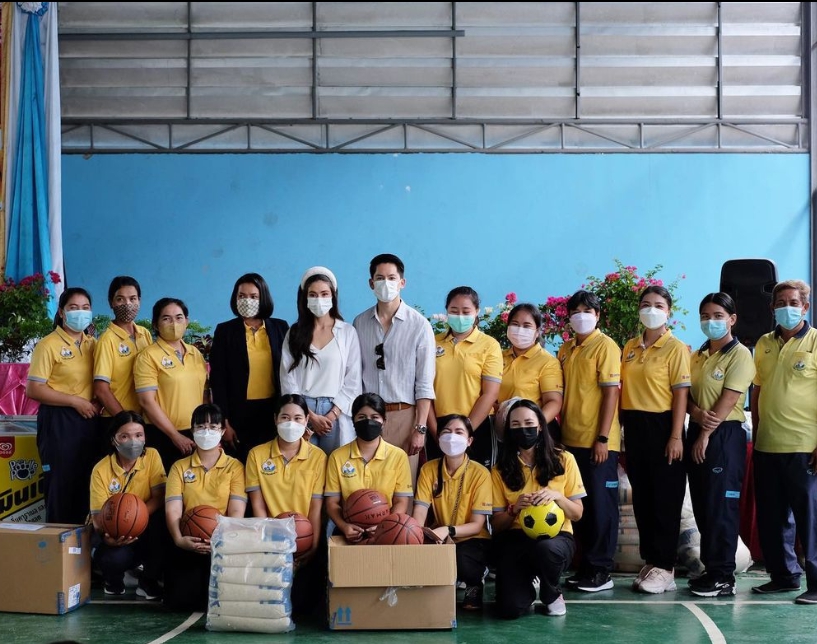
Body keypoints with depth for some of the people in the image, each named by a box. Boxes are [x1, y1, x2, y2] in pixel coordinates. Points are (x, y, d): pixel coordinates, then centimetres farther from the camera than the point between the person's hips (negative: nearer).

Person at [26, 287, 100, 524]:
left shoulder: (93, 344, 11)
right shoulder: (49, 345, -7)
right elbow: (33, 390, -13)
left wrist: (98, 402, 0)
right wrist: (76, 401, -16)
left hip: (89, 421, 6)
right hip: (59, 422, -6)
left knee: (87, 485, 9)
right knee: (62, 485, -2)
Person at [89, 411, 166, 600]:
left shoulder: (152, 456, -8)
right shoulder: (101, 470, -12)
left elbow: (159, 497, -15)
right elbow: (98, 515, -14)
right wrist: (109, 536, -36)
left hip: (144, 530, 2)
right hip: (113, 533, -2)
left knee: (162, 517, -31)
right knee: (114, 558, -36)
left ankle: (149, 579, -11)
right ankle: (114, 578, 6)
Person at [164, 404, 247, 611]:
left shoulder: (234, 466, 6)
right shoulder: (179, 467, 11)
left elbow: (237, 511, -5)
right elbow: (173, 510, -2)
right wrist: (179, 539, -22)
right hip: (189, 544, 2)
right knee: (179, 599, -19)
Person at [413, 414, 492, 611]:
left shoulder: (480, 473, -12)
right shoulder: (428, 469, -1)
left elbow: (477, 525, -13)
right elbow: (420, 513, -7)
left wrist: (448, 530, -32)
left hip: (471, 540, -2)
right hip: (440, 540, 3)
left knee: (462, 562, -36)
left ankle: (475, 584, 1)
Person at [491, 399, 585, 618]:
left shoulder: (564, 460, 3)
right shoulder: (501, 469, 5)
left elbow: (577, 514, 5)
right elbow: (496, 524, 5)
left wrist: (557, 496, -15)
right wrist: (514, 508, -16)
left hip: (556, 535, 0)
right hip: (515, 539, 0)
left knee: (546, 548, -40)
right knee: (511, 608, -24)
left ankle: (552, 595, -4)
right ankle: (526, 586, 17)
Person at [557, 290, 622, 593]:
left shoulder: (605, 346, -6)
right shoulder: (566, 349, 13)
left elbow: (611, 392, -11)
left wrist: (603, 438, -16)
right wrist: (560, 431, 10)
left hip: (597, 441, -7)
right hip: (571, 440, 7)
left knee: (600, 504, 0)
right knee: (578, 504, 11)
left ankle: (601, 571, 6)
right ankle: (585, 565, 20)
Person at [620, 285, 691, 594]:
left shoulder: (676, 348, -5)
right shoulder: (630, 348, 12)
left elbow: (680, 393, -10)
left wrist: (676, 436, -16)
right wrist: (619, 429, 10)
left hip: (661, 426, -6)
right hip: (634, 428, 6)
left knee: (666, 498, -1)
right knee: (641, 497, 10)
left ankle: (665, 568, 5)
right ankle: (650, 561, 20)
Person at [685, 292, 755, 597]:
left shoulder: (740, 355, -8)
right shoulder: (698, 355, 14)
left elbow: (728, 401, -14)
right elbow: (686, 394, 10)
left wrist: (705, 436, -16)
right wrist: (696, 412, -12)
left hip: (725, 435, -7)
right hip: (697, 433, 7)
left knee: (721, 506, -6)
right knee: (702, 506, 9)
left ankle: (723, 576, 0)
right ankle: (711, 568, 17)